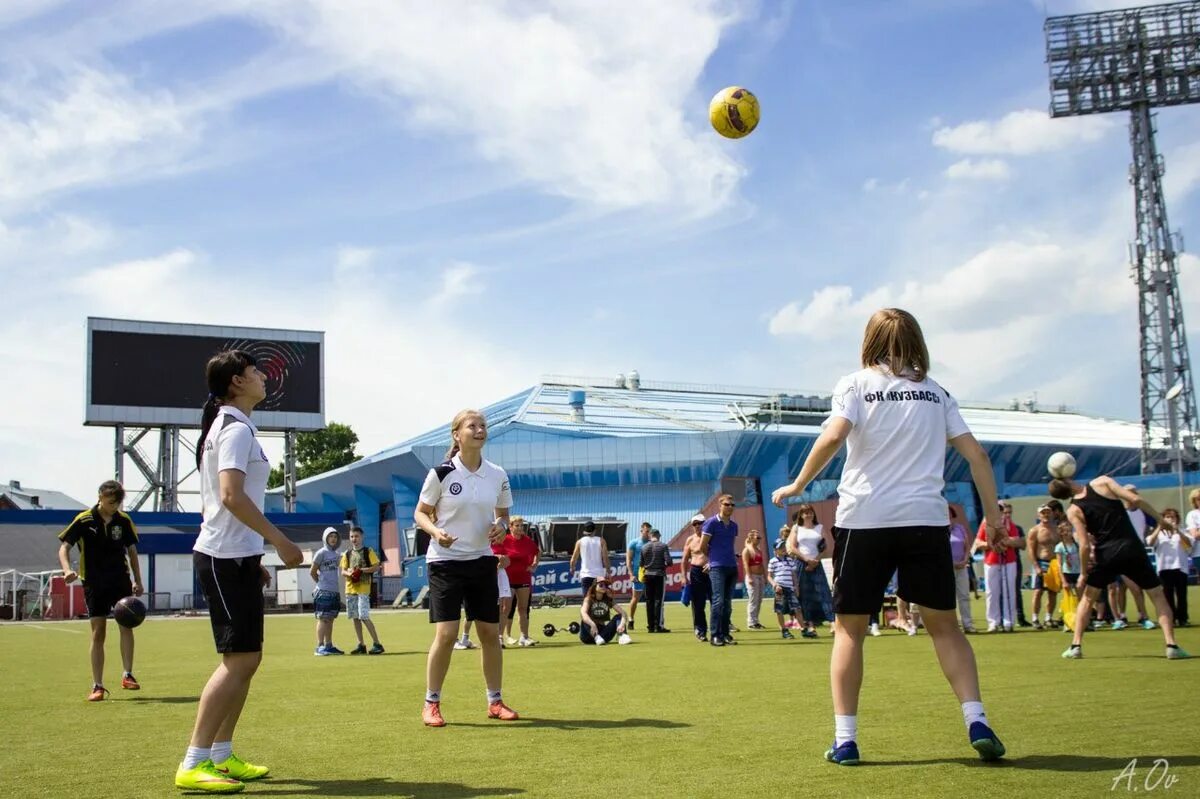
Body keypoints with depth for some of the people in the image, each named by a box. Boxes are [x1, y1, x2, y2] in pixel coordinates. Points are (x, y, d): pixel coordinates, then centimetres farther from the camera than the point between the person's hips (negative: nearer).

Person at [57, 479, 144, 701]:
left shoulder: (124, 520, 1)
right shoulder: (84, 521, -8)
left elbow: (131, 550, 11)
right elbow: (64, 547, -5)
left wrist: (138, 581, 8)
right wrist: (67, 570, -24)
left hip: (121, 580, 2)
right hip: (94, 583, -2)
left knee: (126, 624, -11)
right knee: (98, 633, 0)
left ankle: (127, 675, -5)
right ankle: (97, 686, 5)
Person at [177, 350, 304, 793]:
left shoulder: (226, 427, 17)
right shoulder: (237, 429, -13)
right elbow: (232, 495, -25)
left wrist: (253, 559, 21)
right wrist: (280, 541, -21)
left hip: (233, 558, 10)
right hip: (226, 559, -10)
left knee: (246, 659, 12)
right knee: (238, 660, -10)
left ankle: (221, 756, 16)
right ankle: (193, 765, -8)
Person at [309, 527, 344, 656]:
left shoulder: (336, 554, 15)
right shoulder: (321, 553, -7)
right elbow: (312, 572, -4)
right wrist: (321, 583, 6)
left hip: (334, 591, 7)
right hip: (324, 592, -7)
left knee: (330, 619, 10)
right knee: (323, 619, -7)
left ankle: (329, 645, 15)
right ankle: (320, 647, -7)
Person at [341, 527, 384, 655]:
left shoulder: (368, 552, 0)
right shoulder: (348, 554, 15)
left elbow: (376, 567, -6)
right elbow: (343, 571, 14)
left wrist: (361, 570, -15)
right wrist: (349, 573, -9)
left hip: (363, 588, -6)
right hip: (350, 588, 6)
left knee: (364, 617, -13)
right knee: (355, 617, 6)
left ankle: (377, 643, -8)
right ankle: (361, 645, 13)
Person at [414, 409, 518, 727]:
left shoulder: (497, 475, 2)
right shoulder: (441, 473, -10)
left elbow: (503, 513, 15)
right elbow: (420, 513, -1)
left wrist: (501, 526, -8)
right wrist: (435, 531, -21)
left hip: (482, 560, 4)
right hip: (445, 561, -4)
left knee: (491, 633, 6)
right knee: (446, 634, -9)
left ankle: (495, 701, 20)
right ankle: (431, 704, 6)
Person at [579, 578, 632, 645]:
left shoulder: (609, 600, 2)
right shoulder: (589, 599, -9)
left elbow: (623, 613, -10)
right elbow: (583, 613, -30)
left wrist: (622, 624, -32)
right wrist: (592, 625, -48)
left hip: (604, 632, 3)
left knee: (618, 617, -16)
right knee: (586, 622, -32)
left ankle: (622, 636, -41)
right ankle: (596, 637, -55)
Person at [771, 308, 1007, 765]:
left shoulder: (856, 385, 3)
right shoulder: (936, 394, 13)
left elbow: (833, 438, -13)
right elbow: (975, 455, 7)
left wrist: (797, 485, -3)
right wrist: (993, 513, 13)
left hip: (864, 518, -2)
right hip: (926, 519, 2)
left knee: (849, 629, 8)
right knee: (944, 625, 13)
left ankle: (845, 740, 4)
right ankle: (977, 722, 0)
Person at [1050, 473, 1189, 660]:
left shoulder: (1074, 511, -2)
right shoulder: (1102, 482, -2)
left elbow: (1085, 546, -7)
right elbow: (1135, 500, -9)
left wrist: (1084, 572, 6)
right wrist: (1160, 519, 2)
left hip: (1106, 555, 0)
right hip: (1132, 549, 0)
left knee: (1087, 598, 19)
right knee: (1158, 595, 13)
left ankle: (1076, 646, 14)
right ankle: (1171, 646, 2)